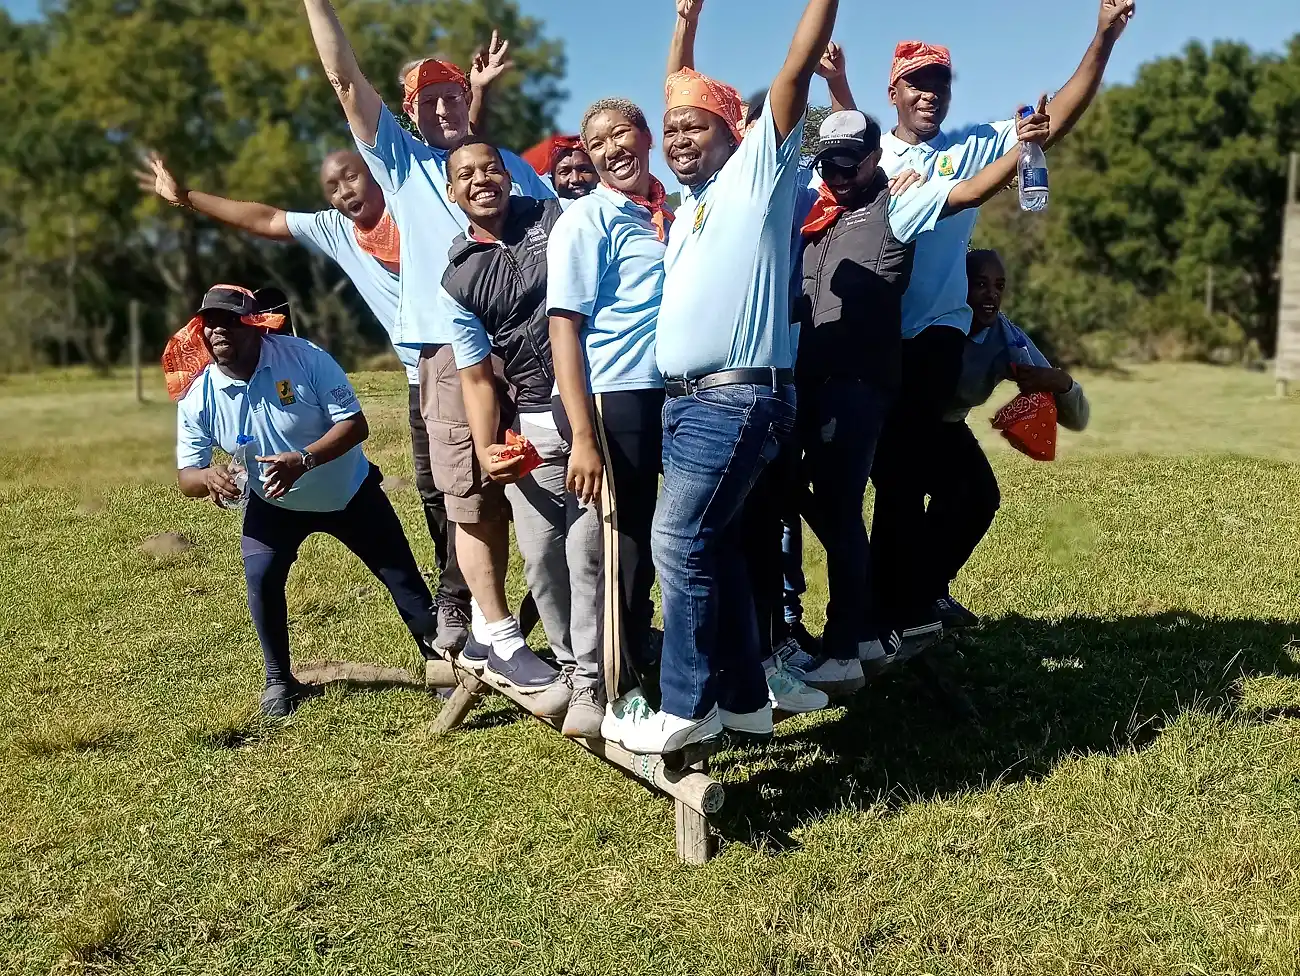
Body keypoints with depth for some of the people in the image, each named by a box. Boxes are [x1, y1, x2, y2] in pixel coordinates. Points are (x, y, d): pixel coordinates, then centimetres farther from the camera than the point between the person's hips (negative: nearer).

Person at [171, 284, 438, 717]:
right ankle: (279, 681, 8)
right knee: (261, 580, -15)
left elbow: (355, 424, -27)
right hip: (273, 505, 2)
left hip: (349, 492, -1)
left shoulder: (303, 357, -27)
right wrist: (208, 476, -40)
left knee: (401, 575, 3)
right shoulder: (197, 396, -18)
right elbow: (186, 474, -15)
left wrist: (303, 460, -43)